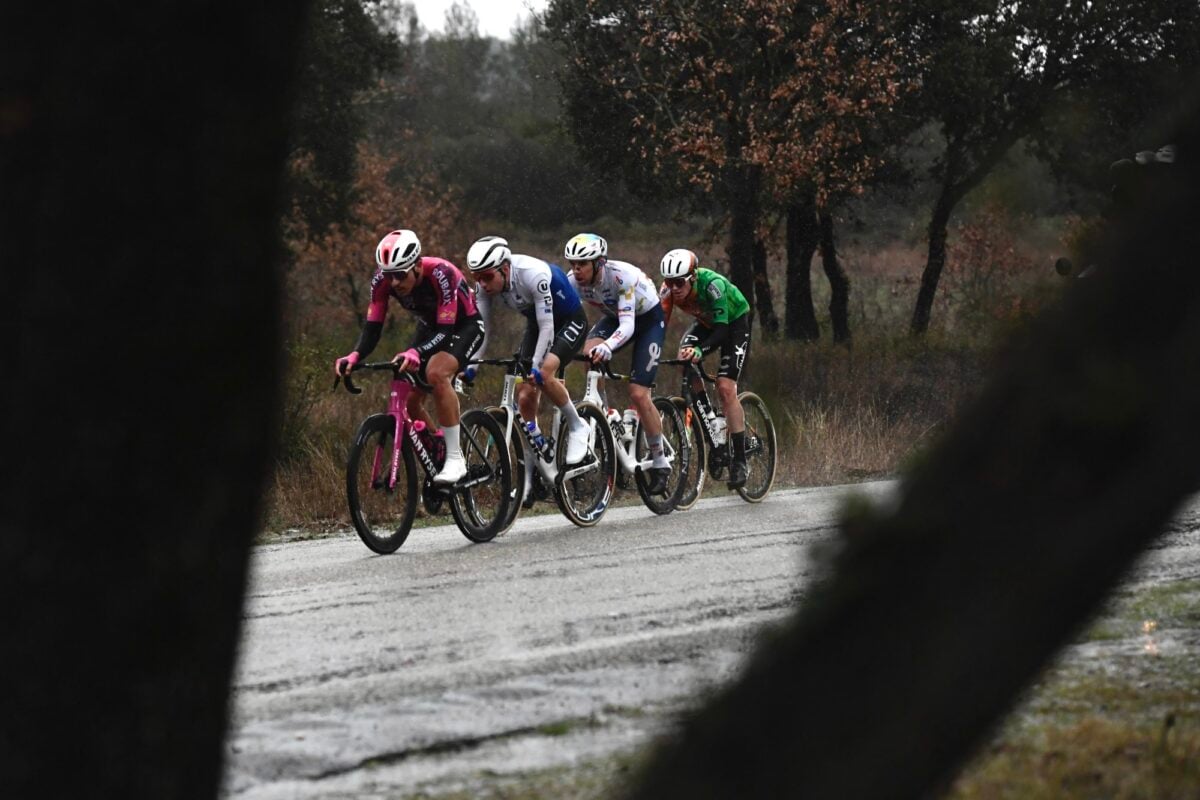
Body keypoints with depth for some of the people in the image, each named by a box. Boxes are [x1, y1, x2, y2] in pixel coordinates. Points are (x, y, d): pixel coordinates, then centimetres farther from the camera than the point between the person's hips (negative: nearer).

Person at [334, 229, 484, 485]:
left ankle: (455, 459, -27)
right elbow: (372, 327, -19)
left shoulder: (440, 274, -36)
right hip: (430, 326, 7)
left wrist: (415, 353, -56)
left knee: (436, 372, -34)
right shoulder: (382, 281, -21)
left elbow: (445, 331, -38)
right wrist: (354, 356, -40)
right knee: (409, 399, -2)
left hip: (464, 326, -7)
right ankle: (437, 461, 20)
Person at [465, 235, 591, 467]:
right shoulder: (484, 284, -19)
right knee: (525, 396, -5)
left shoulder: (533, 275, -36)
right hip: (536, 323, 6)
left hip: (570, 321, -6)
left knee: (544, 373, -31)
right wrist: (470, 367, -24)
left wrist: (535, 367, -43)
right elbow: (482, 328, -12)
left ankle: (577, 427, -8)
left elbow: (547, 327, -35)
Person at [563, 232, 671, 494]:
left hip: (648, 318, -5)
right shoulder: (573, 281, -22)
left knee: (638, 394, -15)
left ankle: (660, 463, 2)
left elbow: (627, 325, -43)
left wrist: (606, 347, -62)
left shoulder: (622, 276, -36)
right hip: (615, 317, 5)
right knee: (589, 354, -29)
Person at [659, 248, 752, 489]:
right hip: (705, 322, 5)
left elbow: (722, 331, -41)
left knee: (725, 388, -18)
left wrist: (700, 351, -58)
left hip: (735, 322, -5)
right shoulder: (669, 290, -24)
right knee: (685, 357, -24)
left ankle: (738, 462, -15)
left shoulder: (712, 284, -37)